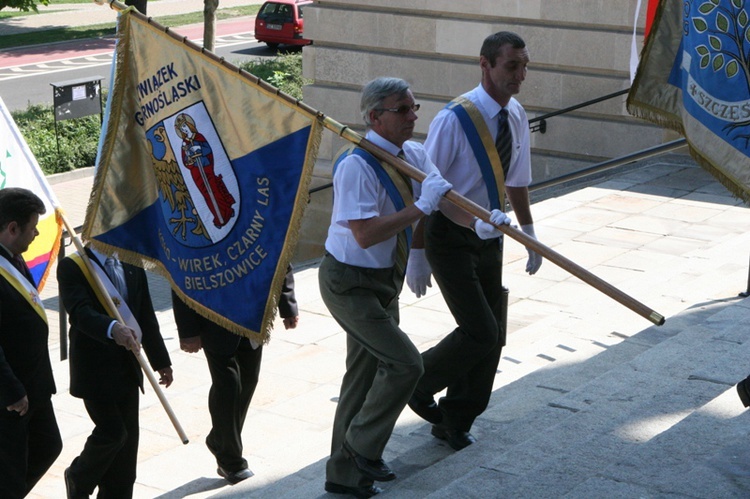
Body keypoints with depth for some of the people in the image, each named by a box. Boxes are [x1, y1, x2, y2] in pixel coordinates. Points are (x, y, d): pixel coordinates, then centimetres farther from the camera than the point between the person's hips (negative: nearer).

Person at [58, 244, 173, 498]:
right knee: (112, 432, -11)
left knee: (128, 437, 6)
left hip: (128, 369, 6)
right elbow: (80, 312, -24)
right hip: (94, 369, -6)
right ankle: (78, 478, 17)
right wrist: (112, 329, -42)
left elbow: (146, 315, 14)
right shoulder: (71, 267, -9)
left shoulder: (132, 265, 11)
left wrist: (161, 361, 14)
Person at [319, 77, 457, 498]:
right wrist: (421, 208, -33)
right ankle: (363, 449, 4)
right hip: (350, 283, -9)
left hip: (385, 280, 9)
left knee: (366, 372, 15)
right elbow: (364, 234, -31)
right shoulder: (356, 166, -24)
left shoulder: (415, 154, 1)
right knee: (404, 363, -14)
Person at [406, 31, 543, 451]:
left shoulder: (517, 117, 2)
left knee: (494, 336, 9)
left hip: (490, 240, 7)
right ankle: (417, 382, 14)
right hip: (451, 240, -7)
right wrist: (417, 255, -17)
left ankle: (455, 421, 27)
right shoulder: (455, 120, -21)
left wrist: (530, 235, 19)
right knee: (480, 332, -13)